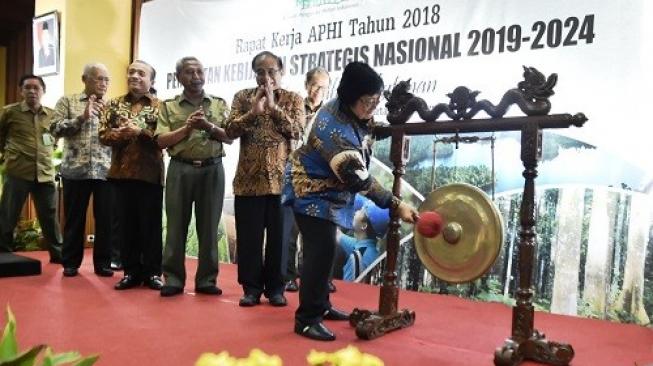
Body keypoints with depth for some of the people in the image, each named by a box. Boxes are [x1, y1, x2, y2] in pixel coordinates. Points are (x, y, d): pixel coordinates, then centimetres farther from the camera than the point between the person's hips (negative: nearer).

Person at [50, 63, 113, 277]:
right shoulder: (68, 101, 7)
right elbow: (55, 129, -4)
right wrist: (82, 117, -13)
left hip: (106, 171, 1)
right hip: (76, 170, -1)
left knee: (106, 219, 2)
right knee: (74, 218, 7)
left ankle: (102, 263, 14)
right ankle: (71, 262, 19)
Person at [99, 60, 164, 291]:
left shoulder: (159, 106, 2)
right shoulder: (115, 105, 12)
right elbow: (103, 135, 3)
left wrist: (141, 132, -19)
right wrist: (122, 133, -15)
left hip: (151, 173, -3)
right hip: (122, 172, 3)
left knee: (151, 224, 3)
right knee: (128, 224, 8)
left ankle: (152, 272, 12)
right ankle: (131, 271, 18)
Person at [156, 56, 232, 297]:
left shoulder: (220, 104, 11)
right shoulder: (169, 106, 8)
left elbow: (230, 137, 3)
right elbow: (161, 141, 0)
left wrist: (209, 126, -13)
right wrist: (187, 127, -11)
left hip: (212, 169, 1)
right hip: (180, 169, 0)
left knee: (208, 226, 4)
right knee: (176, 225, 2)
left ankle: (206, 279, 13)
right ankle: (173, 279, 11)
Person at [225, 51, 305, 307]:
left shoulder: (293, 99, 6)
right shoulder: (243, 97, 8)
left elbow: (297, 131, -8)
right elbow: (230, 130, -2)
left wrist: (274, 106, -14)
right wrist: (253, 111, -14)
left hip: (281, 179, -1)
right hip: (248, 179, 1)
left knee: (278, 236, 6)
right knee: (248, 237, 5)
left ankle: (275, 287, 18)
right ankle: (251, 287, 18)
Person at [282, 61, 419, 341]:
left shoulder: (354, 112, -7)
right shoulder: (334, 128, -34)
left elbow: (369, 133, 19)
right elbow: (359, 178, -35)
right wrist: (397, 205, -35)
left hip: (329, 189, 9)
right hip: (311, 189, -9)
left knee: (323, 249, 15)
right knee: (321, 250, -14)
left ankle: (321, 306, 29)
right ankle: (306, 319, -4)